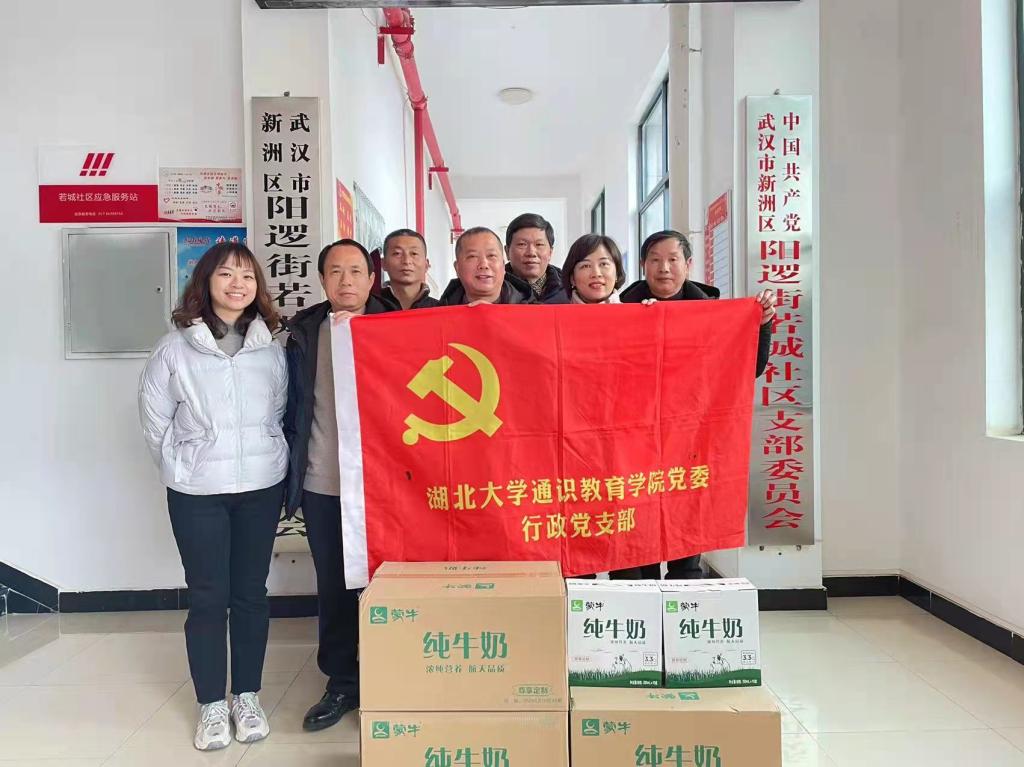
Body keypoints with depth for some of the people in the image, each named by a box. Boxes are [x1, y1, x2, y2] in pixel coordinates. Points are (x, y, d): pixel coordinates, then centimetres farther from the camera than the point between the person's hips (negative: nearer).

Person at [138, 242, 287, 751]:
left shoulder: (271, 349, 1)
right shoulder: (175, 348, -5)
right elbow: (154, 418, 2)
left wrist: (270, 460, 6)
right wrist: (180, 466, 3)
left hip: (261, 487, 2)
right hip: (197, 493, -2)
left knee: (251, 594, 11)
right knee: (207, 597, 6)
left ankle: (247, 697, 26)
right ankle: (211, 705, 22)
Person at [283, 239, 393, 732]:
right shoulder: (304, 331, 4)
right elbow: (292, 405, 9)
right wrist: (295, 467, 5)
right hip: (321, 484, 2)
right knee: (333, 585, 13)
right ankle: (342, 680, 30)